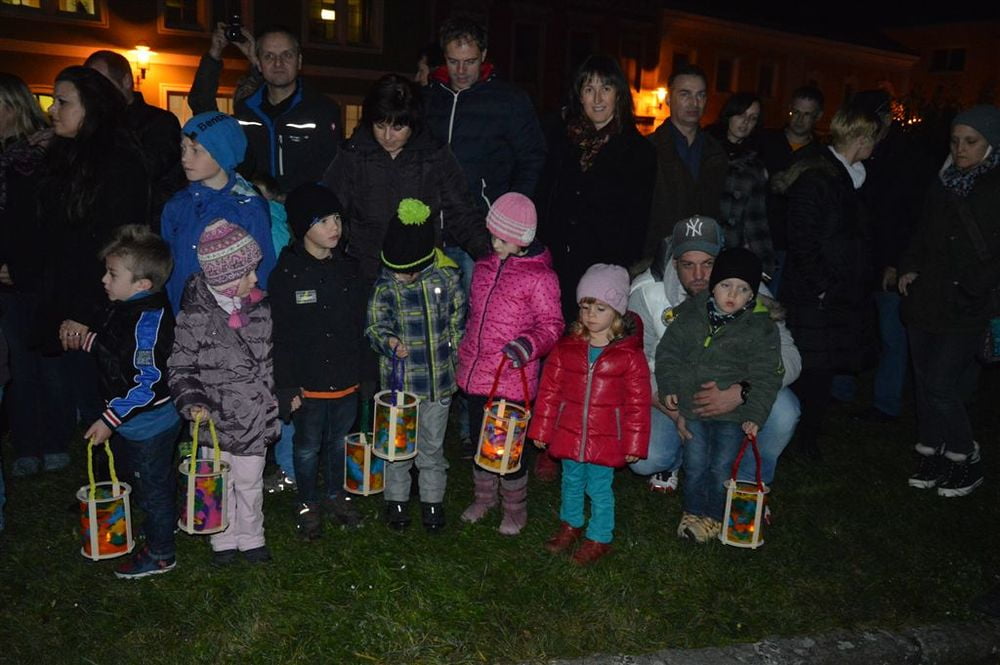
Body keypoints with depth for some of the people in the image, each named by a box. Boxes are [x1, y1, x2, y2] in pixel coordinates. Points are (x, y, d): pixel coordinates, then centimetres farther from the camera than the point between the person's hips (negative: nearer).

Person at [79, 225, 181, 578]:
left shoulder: (148, 319, -29)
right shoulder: (125, 307, 1)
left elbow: (149, 383, -29)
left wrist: (110, 419, -24)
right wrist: (88, 338, 3)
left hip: (150, 423, -9)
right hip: (135, 421, 9)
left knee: (153, 487, 9)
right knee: (154, 482, 26)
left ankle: (160, 555, 27)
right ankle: (158, 531, 46)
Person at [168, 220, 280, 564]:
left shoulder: (259, 309, -2)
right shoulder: (194, 318, -15)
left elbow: (271, 357, 11)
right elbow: (179, 367, -7)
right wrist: (191, 401, -20)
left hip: (255, 416, 3)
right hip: (215, 419, -3)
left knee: (250, 483, 17)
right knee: (220, 483, 15)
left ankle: (251, 537, 37)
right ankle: (224, 539, 36)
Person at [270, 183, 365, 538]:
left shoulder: (348, 268, 2)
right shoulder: (287, 274, -12)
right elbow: (281, 337, -11)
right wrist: (286, 386, -13)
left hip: (347, 379, 4)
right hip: (308, 382, -4)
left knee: (339, 442, 19)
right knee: (308, 447, 13)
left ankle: (334, 495, 40)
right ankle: (308, 504, 33)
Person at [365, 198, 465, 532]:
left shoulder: (447, 277, -6)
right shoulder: (385, 287, -10)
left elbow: (457, 322, 5)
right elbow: (374, 325, -11)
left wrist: (454, 360, 8)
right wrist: (389, 341, -33)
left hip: (439, 379, 1)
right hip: (400, 380, -1)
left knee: (432, 445, 16)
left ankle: (432, 500, 33)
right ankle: (397, 499, 33)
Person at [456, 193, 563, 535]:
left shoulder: (540, 276, -13)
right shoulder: (485, 266, 7)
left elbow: (551, 326, -10)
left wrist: (527, 346, -28)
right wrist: (465, 353, 24)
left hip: (512, 379, -6)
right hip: (476, 374, 6)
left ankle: (515, 510, 29)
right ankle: (484, 497, 43)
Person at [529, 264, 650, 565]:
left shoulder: (630, 355, -11)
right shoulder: (565, 348, -3)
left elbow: (638, 403, -6)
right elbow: (549, 391, 3)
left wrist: (634, 444, -5)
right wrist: (541, 430, 5)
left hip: (605, 439, -3)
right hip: (569, 434, 3)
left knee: (599, 488, 9)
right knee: (571, 482, 21)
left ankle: (600, 538, 30)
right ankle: (571, 525, 44)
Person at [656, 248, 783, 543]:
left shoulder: (761, 329, -9)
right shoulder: (690, 313, -3)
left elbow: (765, 377, -7)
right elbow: (668, 350, 5)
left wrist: (754, 415, -12)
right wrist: (669, 386, -2)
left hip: (732, 412, -2)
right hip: (692, 408, 2)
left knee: (722, 468, 6)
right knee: (695, 465, 12)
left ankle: (715, 516, 26)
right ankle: (694, 512, 31)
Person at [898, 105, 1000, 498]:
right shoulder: (946, 182, 11)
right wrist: (909, 267, 8)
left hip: (966, 308, -6)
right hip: (926, 300, 6)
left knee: (941, 386, -7)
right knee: (924, 381, 11)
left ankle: (966, 460, 14)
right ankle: (932, 454, 26)